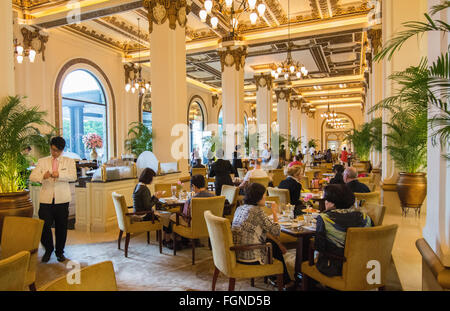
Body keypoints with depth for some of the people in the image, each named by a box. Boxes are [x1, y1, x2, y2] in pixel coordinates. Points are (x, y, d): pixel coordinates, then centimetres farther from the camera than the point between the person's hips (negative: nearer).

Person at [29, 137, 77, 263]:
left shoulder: (69, 161, 7)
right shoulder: (42, 161, 12)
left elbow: (73, 177, -8)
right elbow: (32, 177, 2)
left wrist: (59, 174, -25)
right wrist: (43, 176, -20)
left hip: (62, 200, -1)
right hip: (46, 199, 1)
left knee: (61, 227, 7)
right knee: (44, 226, -1)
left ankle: (60, 251, 26)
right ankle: (48, 250, 24)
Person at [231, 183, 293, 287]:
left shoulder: (240, 208, 8)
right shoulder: (257, 211, -18)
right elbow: (276, 231, -14)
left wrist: (278, 243, 17)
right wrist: (274, 213, 1)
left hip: (236, 253, 7)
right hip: (249, 256, -7)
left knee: (273, 243, 21)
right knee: (276, 249, 18)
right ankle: (284, 281, 40)